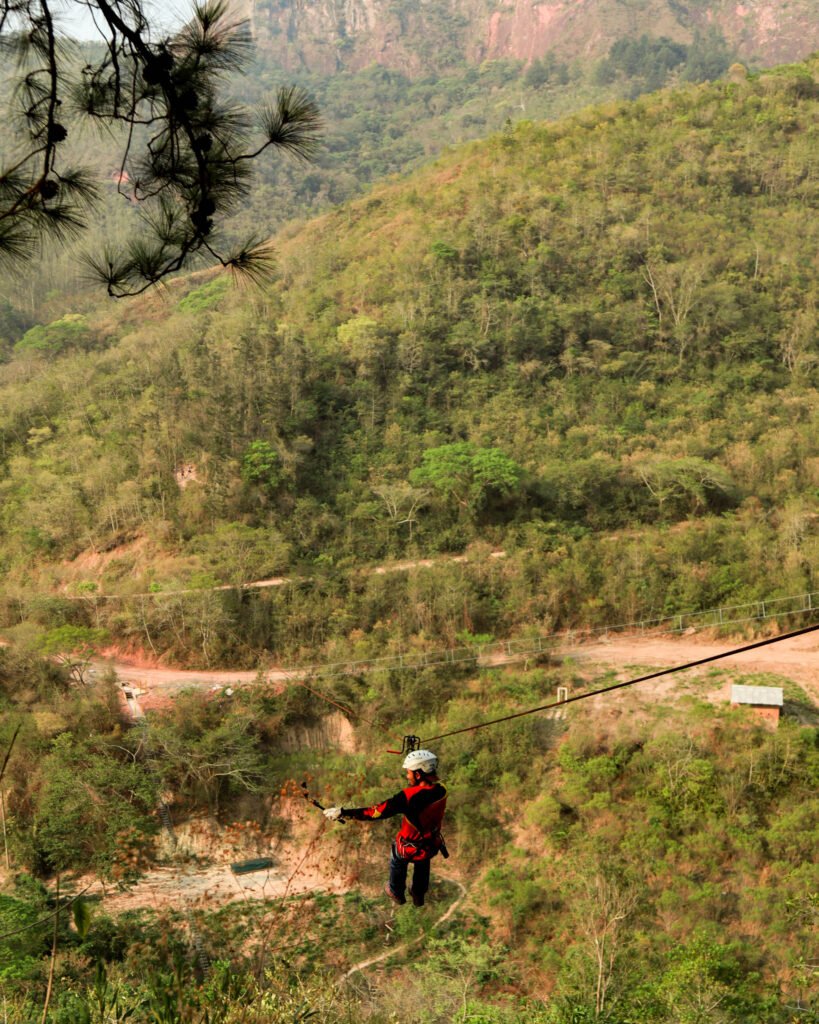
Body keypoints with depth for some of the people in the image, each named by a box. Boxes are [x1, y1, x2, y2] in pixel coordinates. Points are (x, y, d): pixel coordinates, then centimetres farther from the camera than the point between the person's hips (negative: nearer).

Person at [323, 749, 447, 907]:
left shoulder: (410, 796, -38)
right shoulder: (441, 790, -21)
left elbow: (377, 811, -35)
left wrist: (342, 812, -30)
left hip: (409, 848, -4)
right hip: (432, 845, 4)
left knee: (398, 864, 30)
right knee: (422, 866, 35)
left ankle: (397, 893, 55)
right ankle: (419, 896, 58)